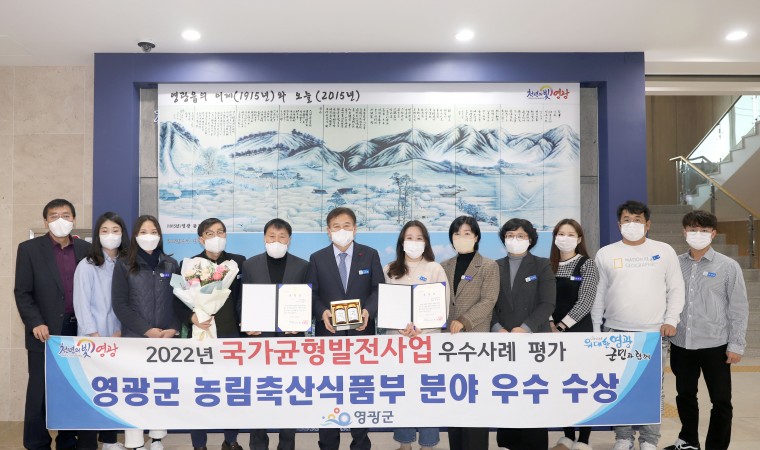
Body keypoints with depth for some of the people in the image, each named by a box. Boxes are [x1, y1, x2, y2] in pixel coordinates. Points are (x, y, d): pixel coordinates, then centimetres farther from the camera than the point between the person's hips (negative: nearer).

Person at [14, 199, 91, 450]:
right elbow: (22, 292, -4)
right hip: (46, 332, -3)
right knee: (40, 392, 4)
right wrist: (35, 323, -14)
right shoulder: (29, 249, -1)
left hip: (79, 330, 3)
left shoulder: (85, 249, 7)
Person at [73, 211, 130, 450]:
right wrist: (96, 338, -13)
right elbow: (82, 304, -10)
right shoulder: (87, 265, -6)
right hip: (93, 341, -4)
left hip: (117, 339, 4)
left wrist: (120, 332, -5)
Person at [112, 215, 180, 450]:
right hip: (135, 337, -2)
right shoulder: (124, 265, 0)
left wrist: (174, 328, -9)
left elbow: (179, 300, 6)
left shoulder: (171, 264, 7)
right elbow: (120, 304, -6)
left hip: (166, 338, 3)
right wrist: (146, 330, -14)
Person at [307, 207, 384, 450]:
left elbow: (378, 289, 1)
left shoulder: (370, 255, 3)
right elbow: (311, 294, 1)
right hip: (328, 332, 0)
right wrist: (322, 312, -18)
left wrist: (368, 311, -16)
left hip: (361, 332, 0)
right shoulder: (317, 258, 4)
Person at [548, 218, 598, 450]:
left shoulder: (587, 264, -3)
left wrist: (562, 326, -15)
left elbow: (585, 301, -11)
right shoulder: (549, 265, 7)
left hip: (579, 331, -4)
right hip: (554, 333, 4)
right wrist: (550, 324, -10)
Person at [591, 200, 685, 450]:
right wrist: (595, 329, 5)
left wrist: (671, 320, -3)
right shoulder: (605, 254, 3)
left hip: (655, 333, 0)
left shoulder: (664, 251, 5)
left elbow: (676, 288, 7)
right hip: (616, 332, 0)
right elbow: (598, 294, 7)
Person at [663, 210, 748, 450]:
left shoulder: (728, 266, -4)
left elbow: (739, 308, -3)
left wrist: (736, 345, -6)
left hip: (715, 346, -3)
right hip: (681, 344, 3)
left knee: (721, 401, 7)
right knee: (685, 396, 17)